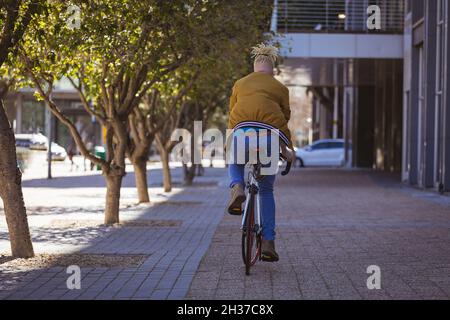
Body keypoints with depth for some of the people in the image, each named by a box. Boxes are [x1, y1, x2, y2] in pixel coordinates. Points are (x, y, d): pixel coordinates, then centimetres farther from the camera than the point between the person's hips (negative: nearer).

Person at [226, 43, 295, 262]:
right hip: (270, 134, 0)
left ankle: (237, 187, -2)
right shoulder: (280, 88, 22)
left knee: (235, 164, 34)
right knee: (266, 190, 15)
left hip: (242, 131, 0)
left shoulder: (240, 84, 25)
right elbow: (284, 118, 17)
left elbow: (232, 114, 23)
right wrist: (286, 148, 22)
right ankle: (268, 242, 9)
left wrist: (234, 137, 31)